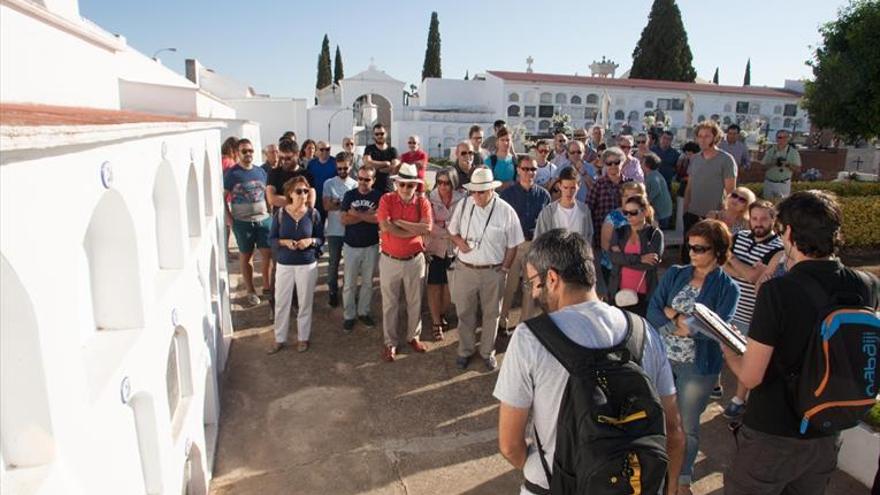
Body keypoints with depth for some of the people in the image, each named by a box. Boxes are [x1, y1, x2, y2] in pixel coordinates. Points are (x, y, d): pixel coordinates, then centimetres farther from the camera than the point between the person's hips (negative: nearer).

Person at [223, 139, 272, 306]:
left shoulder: (260, 171, 8)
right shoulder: (231, 173, -5)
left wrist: (270, 212, 6)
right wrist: (230, 219, -9)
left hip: (264, 219, 3)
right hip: (242, 222, -3)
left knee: (268, 254, 2)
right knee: (246, 256, 8)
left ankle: (267, 286, 19)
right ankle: (251, 291, 19)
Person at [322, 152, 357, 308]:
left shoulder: (355, 185, 2)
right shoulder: (329, 183, 0)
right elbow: (327, 206, -9)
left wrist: (337, 203, -13)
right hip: (334, 230, -1)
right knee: (334, 262, 7)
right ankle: (333, 291, 19)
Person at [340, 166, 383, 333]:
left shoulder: (378, 196, -4)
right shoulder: (349, 195, -1)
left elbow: (379, 218, -19)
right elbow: (344, 220, -10)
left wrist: (357, 214, -17)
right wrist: (367, 215, -14)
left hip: (371, 246, 0)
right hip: (351, 246, 0)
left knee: (367, 282, 12)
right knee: (349, 284, 5)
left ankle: (363, 312, 27)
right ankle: (348, 315, 17)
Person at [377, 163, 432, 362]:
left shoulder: (422, 202, -5)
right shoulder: (387, 199, -7)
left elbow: (427, 228, -20)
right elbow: (385, 227, -21)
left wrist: (398, 222, -18)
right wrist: (415, 230, -17)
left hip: (414, 260, 1)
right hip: (389, 260, -1)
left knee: (415, 302, 14)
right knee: (390, 303, 10)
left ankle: (413, 336, 35)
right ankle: (390, 342, 24)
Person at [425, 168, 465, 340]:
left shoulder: (462, 199, -8)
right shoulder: (430, 199, -9)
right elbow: (427, 225, -11)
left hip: (454, 249, 2)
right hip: (435, 248, -1)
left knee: (449, 285, 12)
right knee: (434, 285, 5)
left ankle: (442, 315, 37)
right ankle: (436, 322, 20)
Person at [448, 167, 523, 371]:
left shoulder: (506, 211, -12)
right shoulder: (463, 205, -5)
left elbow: (512, 245, -4)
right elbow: (452, 230, 10)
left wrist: (504, 269, -5)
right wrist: (459, 241, -11)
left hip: (492, 272, -1)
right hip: (464, 269, 2)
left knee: (491, 314, 16)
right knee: (465, 313, 15)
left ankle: (487, 352, 37)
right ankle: (465, 350, 36)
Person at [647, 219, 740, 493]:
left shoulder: (727, 288, -8)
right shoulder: (674, 274, 0)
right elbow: (652, 311, -6)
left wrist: (674, 315, -15)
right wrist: (685, 324, -20)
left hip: (698, 366, -3)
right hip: (661, 357, 3)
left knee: (687, 425, 14)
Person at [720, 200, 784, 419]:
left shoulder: (777, 248, -15)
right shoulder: (739, 237, 1)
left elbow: (754, 277, -23)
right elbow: (723, 266, -5)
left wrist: (733, 259, -12)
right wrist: (746, 271, -22)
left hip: (751, 314, -5)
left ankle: (739, 399, 26)